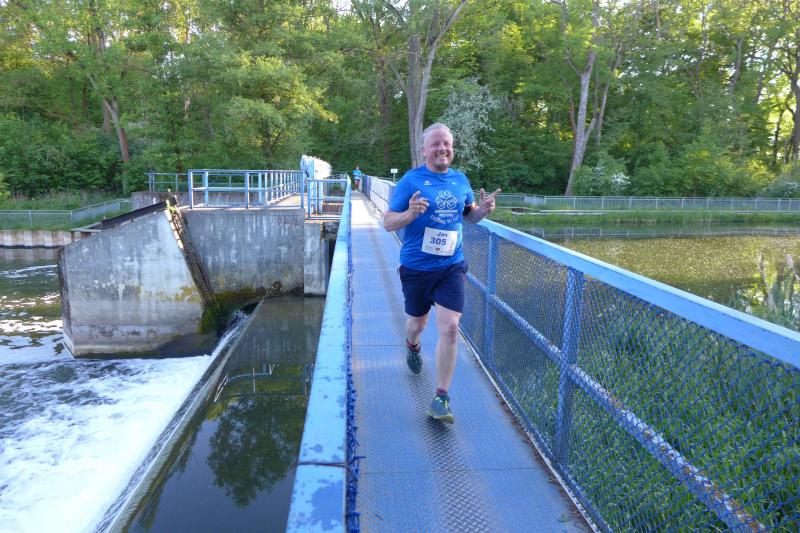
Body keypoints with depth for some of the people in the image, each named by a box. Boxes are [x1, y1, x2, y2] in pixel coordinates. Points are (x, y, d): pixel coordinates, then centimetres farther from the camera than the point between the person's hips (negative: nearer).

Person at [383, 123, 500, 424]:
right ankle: (412, 346, 57)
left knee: (449, 329, -9)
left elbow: (469, 215, 18)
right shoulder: (411, 180, -9)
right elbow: (388, 223, -10)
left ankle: (441, 399, 2)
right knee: (418, 322, 18)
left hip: (452, 267, 2)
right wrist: (410, 213, -31)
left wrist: (483, 210, -5)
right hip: (416, 267, -1)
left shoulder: (461, 180, 4)